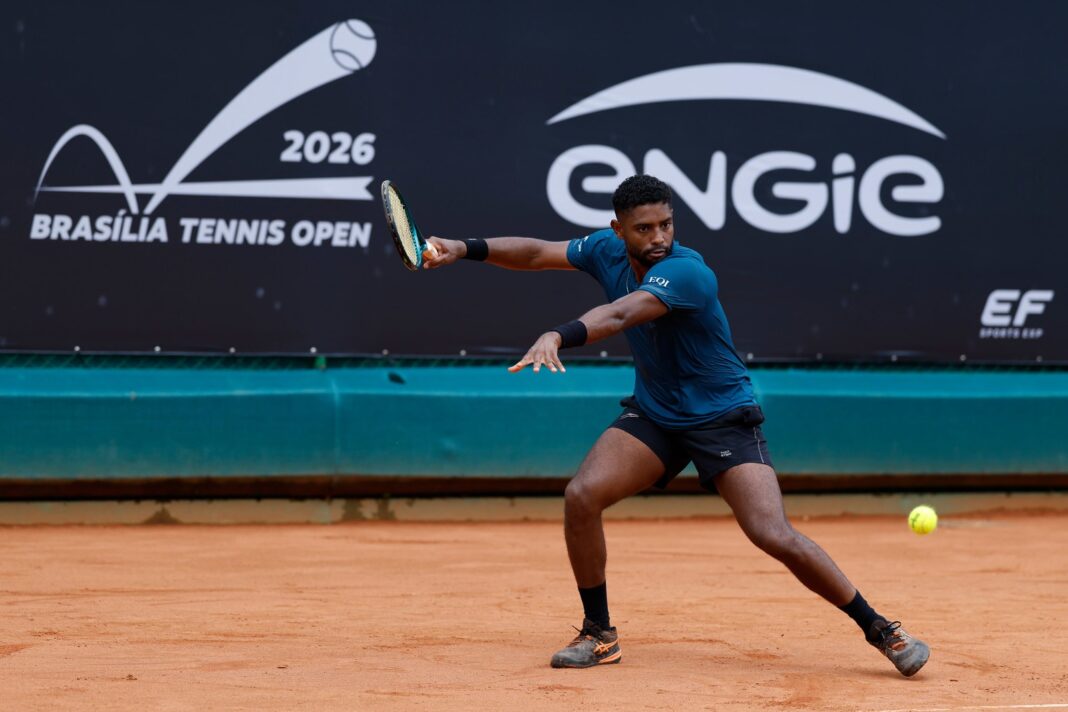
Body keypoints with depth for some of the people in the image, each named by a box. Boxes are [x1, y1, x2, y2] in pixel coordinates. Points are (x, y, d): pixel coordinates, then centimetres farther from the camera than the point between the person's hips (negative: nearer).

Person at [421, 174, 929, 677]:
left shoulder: (686, 272, -28)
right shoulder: (607, 251, -6)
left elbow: (619, 315, -44)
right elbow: (537, 254, 6)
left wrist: (557, 337, -59)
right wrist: (466, 249, -7)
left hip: (724, 419, -6)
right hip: (653, 415, 6)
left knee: (774, 536, -19)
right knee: (582, 496, -16)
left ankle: (879, 628, -3)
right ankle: (599, 635, 0)